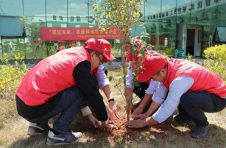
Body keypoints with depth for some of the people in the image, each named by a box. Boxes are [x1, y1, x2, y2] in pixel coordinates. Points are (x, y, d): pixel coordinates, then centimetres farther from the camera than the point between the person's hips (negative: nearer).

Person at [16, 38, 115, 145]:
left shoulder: (72, 54, 13)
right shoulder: (81, 63, -13)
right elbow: (93, 95, -6)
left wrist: (89, 115, 25)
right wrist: (104, 120, 10)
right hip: (33, 108, -9)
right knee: (81, 92, -7)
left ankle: (39, 124, 19)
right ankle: (58, 133, -2)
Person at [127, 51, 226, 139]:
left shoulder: (180, 80, -36)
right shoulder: (167, 66, -12)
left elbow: (167, 110, -29)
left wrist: (144, 122, -17)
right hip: (200, 91, 8)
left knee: (185, 99, -36)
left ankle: (203, 124, -6)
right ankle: (186, 115, 16)